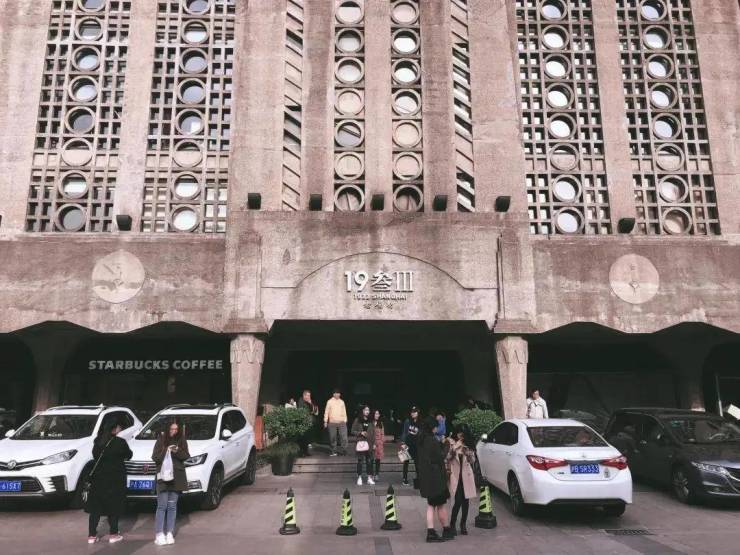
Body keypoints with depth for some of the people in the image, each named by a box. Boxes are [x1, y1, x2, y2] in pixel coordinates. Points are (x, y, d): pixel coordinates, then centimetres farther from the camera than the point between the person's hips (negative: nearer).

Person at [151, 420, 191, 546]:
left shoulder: (182, 440, 5)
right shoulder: (161, 439, -1)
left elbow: (186, 456, 1)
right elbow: (154, 457, -3)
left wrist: (177, 451, -18)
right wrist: (165, 452, -20)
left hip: (177, 477, 2)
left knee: (172, 506, 7)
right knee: (162, 506, -5)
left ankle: (169, 533, 13)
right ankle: (159, 534, -2)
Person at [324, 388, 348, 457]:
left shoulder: (342, 402, 11)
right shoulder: (330, 401, 2)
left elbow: (344, 412, 15)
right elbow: (326, 412, 2)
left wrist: (345, 421, 11)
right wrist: (325, 421, -2)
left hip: (341, 422, 2)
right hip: (332, 422, -2)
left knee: (343, 437, -6)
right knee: (333, 438, 2)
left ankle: (343, 450, 3)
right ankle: (334, 451, 12)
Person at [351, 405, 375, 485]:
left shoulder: (370, 421, 10)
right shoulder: (357, 420, 1)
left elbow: (373, 433, 11)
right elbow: (353, 431, 1)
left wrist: (374, 443, 6)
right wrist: (360, 433, -14)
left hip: (369, 443, 3)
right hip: (360, 443, -3)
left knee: (369, 461, 3)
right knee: (360, 461, 0)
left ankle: (369, 477, 10)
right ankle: (359, 477, 9)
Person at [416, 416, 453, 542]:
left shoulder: (420, 440, 7)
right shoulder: (432, 440, -19)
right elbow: (440, 457, -16)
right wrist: (444, 446, -5)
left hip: (425, 477, 8)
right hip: (435, 476, -8)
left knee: (431, 504, 13)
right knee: (441, 504, 7)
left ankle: (430, 532, 9)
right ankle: (447, 531, 20)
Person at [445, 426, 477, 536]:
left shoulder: (469, 445, 10)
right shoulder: (451, 443, -1)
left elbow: (473, 460, 7)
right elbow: (447, 457, -12)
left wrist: (467, 452, -11)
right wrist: (455, 447, -18)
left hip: (466, 476, 4)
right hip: (455, 476, -3)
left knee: (466, 501, 4)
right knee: (458, 501, -10)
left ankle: (463, 524, 21)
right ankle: (452, 524, 7)